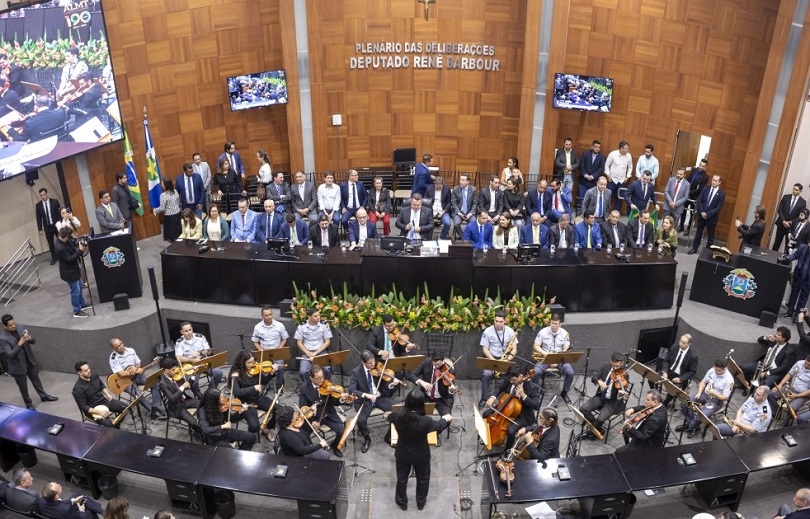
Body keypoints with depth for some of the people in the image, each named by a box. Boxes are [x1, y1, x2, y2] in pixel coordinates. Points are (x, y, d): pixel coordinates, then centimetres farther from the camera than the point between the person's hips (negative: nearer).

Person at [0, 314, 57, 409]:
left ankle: (43, 396, 42)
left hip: (29, 360, 5)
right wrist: (20, 344, -37)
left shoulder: (20, 328, -8)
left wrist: (30, 338, -24)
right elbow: (10, 354, -27)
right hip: (18, 365, -5)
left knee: (36, 379, 23)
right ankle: (28, 403, 34)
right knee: (23, 386, 14)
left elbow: (33, 342, 0)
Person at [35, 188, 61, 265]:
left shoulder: (55, 201, -5)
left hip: (57, 225, -1)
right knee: (50, 243, 6)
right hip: (47, 227, 1)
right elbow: (38, 218, 3)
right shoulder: (38, 205, -1)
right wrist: (40, 229, 0)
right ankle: (54, 257, 17)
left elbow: (60, 213, -2)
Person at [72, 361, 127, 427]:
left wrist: (107, 394, -1)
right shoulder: (78, 388, -23)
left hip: (103, 400, 7)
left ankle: (116, 425, 14)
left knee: (125, 407, -6)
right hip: (92, 409, -7)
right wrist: (99, 412, -29)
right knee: (108, 424, -29)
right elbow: (83, 407, -22)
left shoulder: (94, 376, -3)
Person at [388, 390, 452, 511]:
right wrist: (446, 419, 14)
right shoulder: (425, 421, -33)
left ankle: (402, 502, 49)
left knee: (402, 478, 28)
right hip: (421, 456, -2)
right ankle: (421, 502, 49)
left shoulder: (398, 415, -26)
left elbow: (389, 417, 1)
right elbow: (438, 426, -9)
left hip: (402, 454, 2)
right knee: (423, 479, 27)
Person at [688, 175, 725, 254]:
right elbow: (699, 201, -2)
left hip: (712, 217, -3)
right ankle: (694, 248, 28)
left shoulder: (721, 193, -9)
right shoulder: (706, 188, 1)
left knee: (710, 235, 8)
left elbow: (718, 208, -13)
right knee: (698, 232, 15)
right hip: (701, 215, 3)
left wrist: (707, 214, -18)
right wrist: (702, 212, -14)